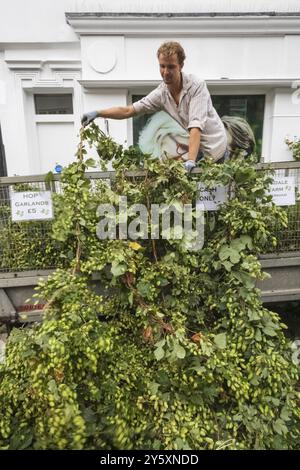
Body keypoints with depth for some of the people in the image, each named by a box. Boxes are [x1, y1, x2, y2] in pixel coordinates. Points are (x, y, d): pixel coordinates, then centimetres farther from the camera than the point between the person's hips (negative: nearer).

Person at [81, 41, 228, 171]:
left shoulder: (197, 86, -19)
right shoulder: (161, 93, -3)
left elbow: (196, 126, -29)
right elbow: (129, 110, 0)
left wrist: (190, 161, -40)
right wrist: (97, 113, -9)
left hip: (215, 148, -4)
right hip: (196, 147, 5)